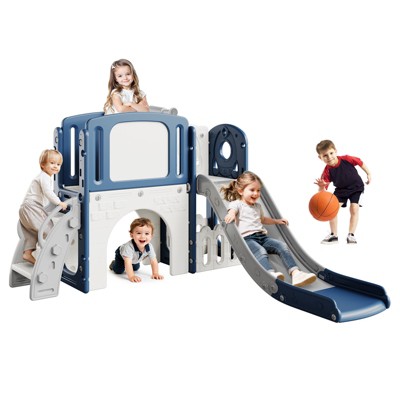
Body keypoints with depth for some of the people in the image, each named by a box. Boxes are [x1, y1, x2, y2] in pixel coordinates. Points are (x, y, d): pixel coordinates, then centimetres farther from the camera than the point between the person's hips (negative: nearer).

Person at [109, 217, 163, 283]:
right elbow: (128, 263, -54)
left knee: (136, 268, 21)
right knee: (118, 271, -9)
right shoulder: (129, 247, -50)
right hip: (121, 255, -5)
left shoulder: (149, 247, -34)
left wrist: (155, 273, -35)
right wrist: (131, 276, -64)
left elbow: (153, 261, -24)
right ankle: (114, 263, 24)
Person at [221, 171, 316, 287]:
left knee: (282, 246, -18)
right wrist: (231, 215, -39)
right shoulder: (236, 204, 8)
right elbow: (232, 210, -16)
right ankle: (272, 274, -64)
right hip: (247, 238, -7)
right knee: (261, 251, -38)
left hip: (262, 236, 7)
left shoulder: (257, 206, 31)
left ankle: (295, 273, -34)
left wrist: (276, 221, 45)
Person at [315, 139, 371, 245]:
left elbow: (360, 162, -7)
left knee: (354, 209, -14)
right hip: (341, 190, 2)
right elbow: (322, 190, -28)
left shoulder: (346, 159, -27)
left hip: (356, 187, -1)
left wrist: (368, 174, 0)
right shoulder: (327, 171, -25)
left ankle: (351, 235, -3)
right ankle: (334, 235, 3)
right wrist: (321, 186, -52)